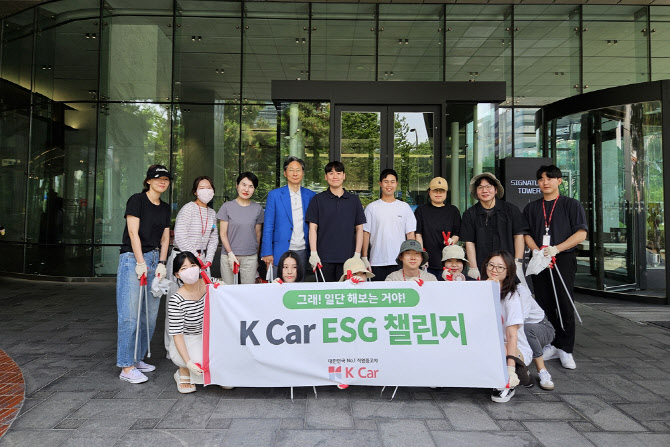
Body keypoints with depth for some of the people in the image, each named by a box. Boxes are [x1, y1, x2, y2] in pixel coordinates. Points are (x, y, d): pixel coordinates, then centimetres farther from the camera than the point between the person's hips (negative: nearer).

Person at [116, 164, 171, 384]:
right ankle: (126, 367, -1)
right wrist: (141, 262, -14)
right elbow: (133, 232, -9)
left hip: (154, 260, 7)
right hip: (133, 258, -7)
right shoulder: (137, 200, -3)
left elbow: (165, 239, 14)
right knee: (130, 314, -7)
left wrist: (161, 263, 2)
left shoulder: (165, 208, 16)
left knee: (150, 315, 8)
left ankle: (137, 359, 21)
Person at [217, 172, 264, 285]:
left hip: (250, 258, 1)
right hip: (229, 256, -1)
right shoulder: (227, 206, 1)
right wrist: (230, 254, -9)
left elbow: (258, 234, 12)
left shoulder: (258, 208, 7)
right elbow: (223, 234, 1)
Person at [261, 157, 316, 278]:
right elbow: (268, 226, 0)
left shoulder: (311, 196, 8)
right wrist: (267, 253, -6)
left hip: (302, 253, 2)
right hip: (281, 253, -2)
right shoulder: (274, 195, 1)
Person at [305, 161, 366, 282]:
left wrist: (357, 254, 1)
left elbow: (359, 228, 9)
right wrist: (313, 253, -7)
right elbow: (313, 227, 2)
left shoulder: (354, 200, 9)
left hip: (347, 257, 1)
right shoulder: (318, 199, 5)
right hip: (324, 258, -1)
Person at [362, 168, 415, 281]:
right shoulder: (371, 207, 6)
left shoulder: (405, 207, 9)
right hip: (377, 262, 0)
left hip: (399, 261, 1)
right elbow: (366, 233, 4)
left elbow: (410, 233, 8)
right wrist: (364, 258, -2)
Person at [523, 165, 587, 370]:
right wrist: (538, 252, -10)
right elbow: (526, 234, 8)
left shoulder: (571, 204, 4)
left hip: (564, 260, -3)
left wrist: (556, 249, -16)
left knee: (564, 305, -4)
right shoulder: (531, 208, 14)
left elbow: (581, 234, -4)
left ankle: (565, 349, 7)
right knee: (544, 306, 7)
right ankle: (552, 346, 18)